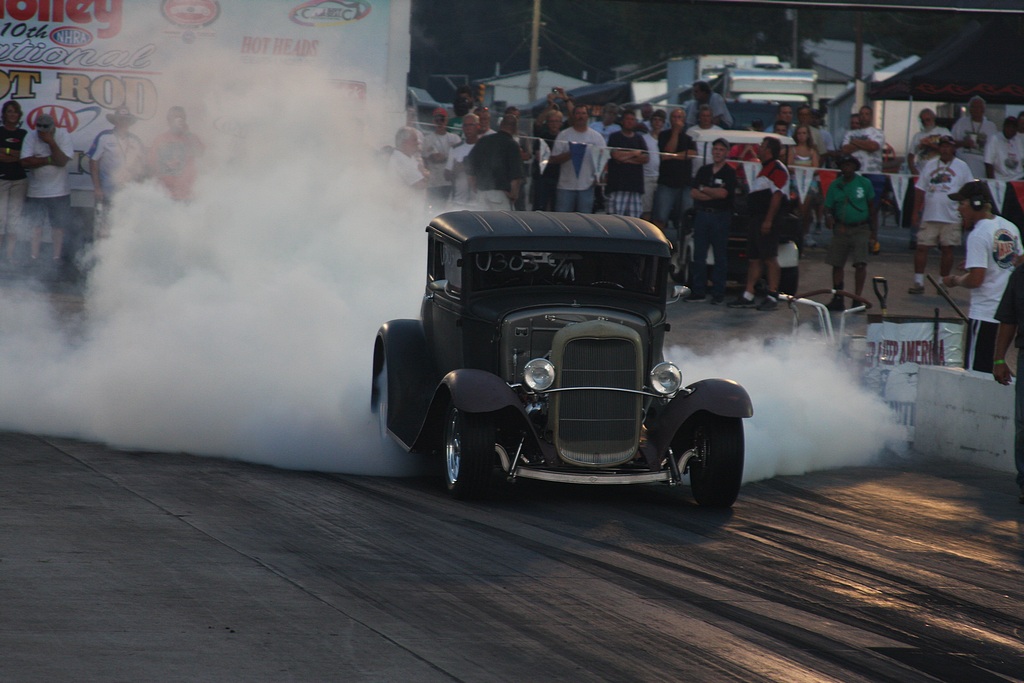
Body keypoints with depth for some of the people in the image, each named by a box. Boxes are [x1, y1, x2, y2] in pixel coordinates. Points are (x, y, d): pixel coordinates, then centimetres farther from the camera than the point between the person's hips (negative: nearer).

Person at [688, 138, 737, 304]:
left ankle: (718, 293, 1)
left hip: (720, 216, -5)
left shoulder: (729, 173, -1)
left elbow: (723, 193, -15)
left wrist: (704, 189, -2)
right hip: (702, 215, 5)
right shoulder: (703, 170, 13)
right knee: (699, 255, 4)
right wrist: (713, 194, -9)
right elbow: (694, 193, 4)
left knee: (720, 256, -1)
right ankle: (699, 291, 8)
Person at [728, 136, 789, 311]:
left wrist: (768, 220, -24)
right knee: (754, 258, 10)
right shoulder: (765, 169, 22)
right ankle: (748, 296, 13)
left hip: (767, 219, -11)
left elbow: (777, 195, -19)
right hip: (756, 218, 11)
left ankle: (772, 297, -8)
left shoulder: (777, 169, -11)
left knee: (770, 259, -9)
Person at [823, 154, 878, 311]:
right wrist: (828, 217, -16)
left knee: (860, 263, -15)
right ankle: (838, 299, 16)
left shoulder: (864, 183, 0)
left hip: (860, 229, -3)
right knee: (837, 264, 6)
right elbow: (828, 207, 8)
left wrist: (874, 231, 4)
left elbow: (872, 207, 6)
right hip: (841, 229, 3)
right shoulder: (835, 185, 6)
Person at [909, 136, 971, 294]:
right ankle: (918, 282, -1)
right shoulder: (930, 165, 11)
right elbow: (920, 190, 12)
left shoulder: (961, 166, 4)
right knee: (922, 247, -5)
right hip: (929, 216, 2)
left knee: (947, 249, 3)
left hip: (951, 217, -2)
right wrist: (916, 212, 7)